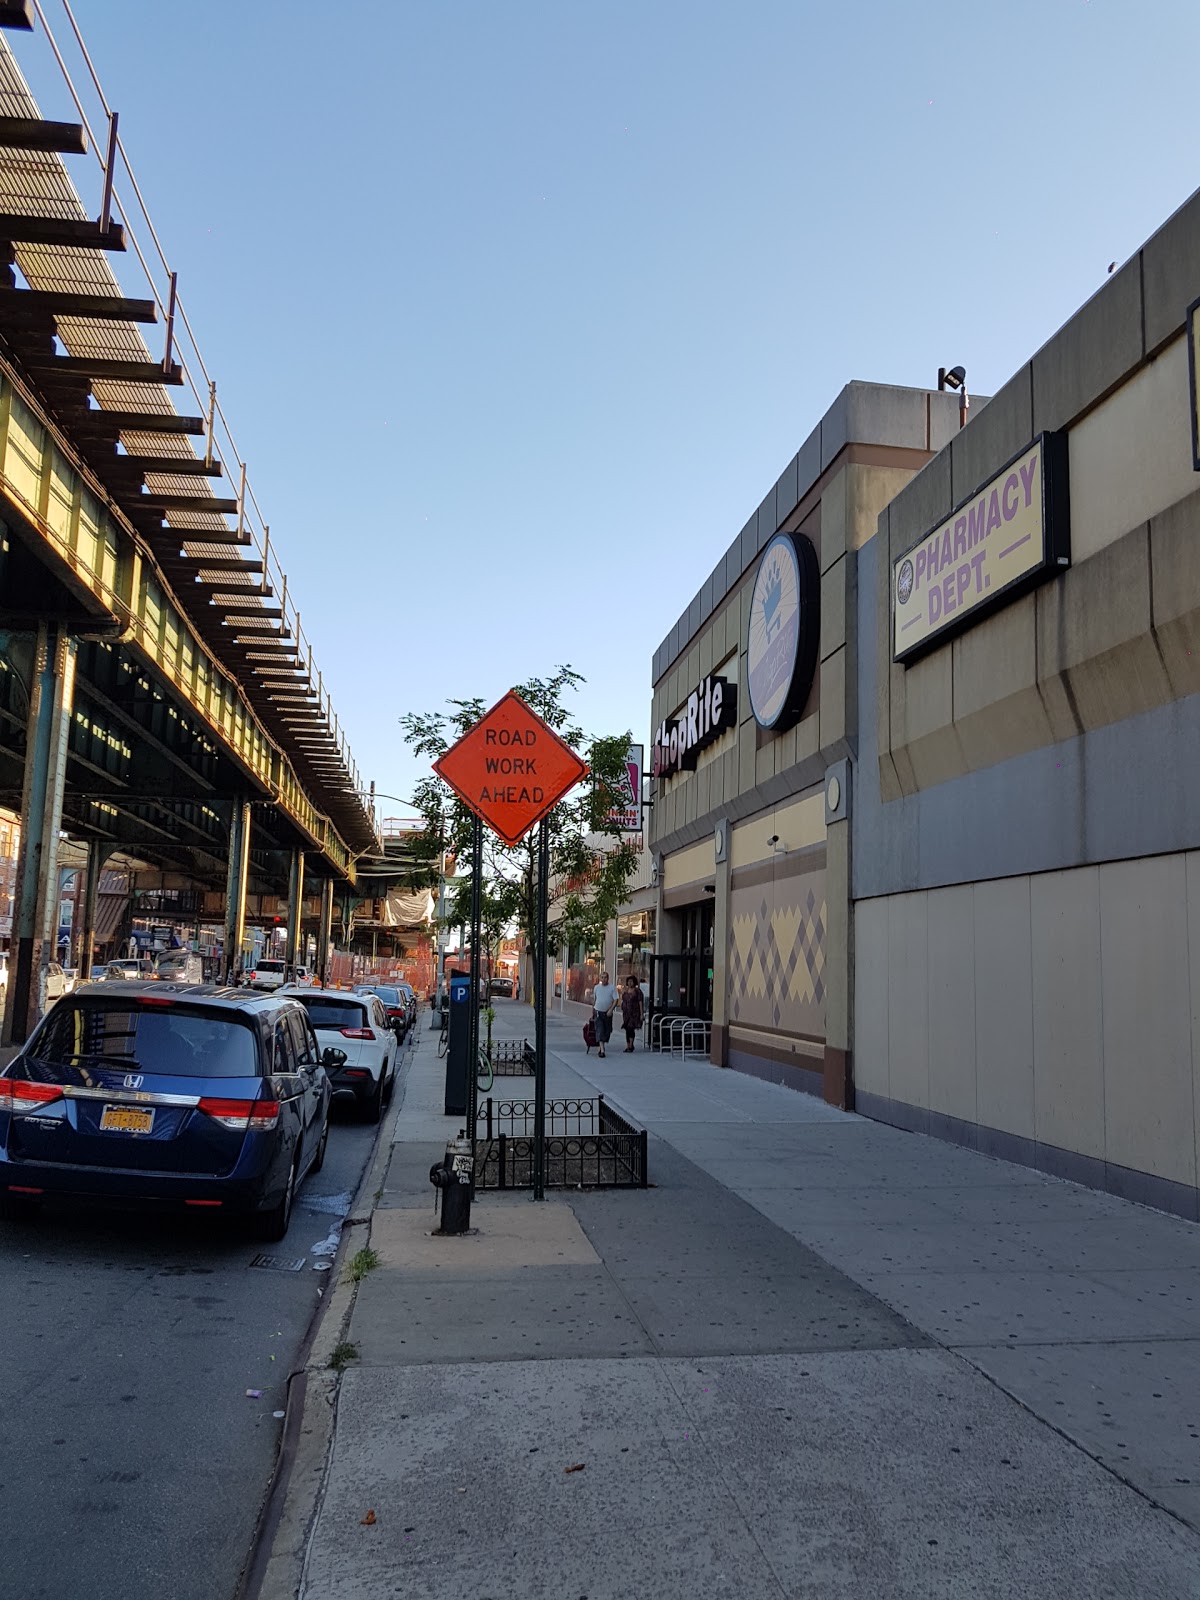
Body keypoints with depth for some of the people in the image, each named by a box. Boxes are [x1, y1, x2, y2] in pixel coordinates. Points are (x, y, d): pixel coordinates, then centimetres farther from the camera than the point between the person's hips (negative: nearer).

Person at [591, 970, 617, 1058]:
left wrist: (611, 1009, -19)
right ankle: (602, 1050, -17)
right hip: (598, 1012, 0)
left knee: (607, 1031, 7)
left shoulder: (612, 987, -2)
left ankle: (602, 1046, 27)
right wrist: (592, 1012, 16)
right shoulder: (596, 987, 7)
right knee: (600, 1031, -11)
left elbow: (615, 1000, -6)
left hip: (608, 1013, 0)